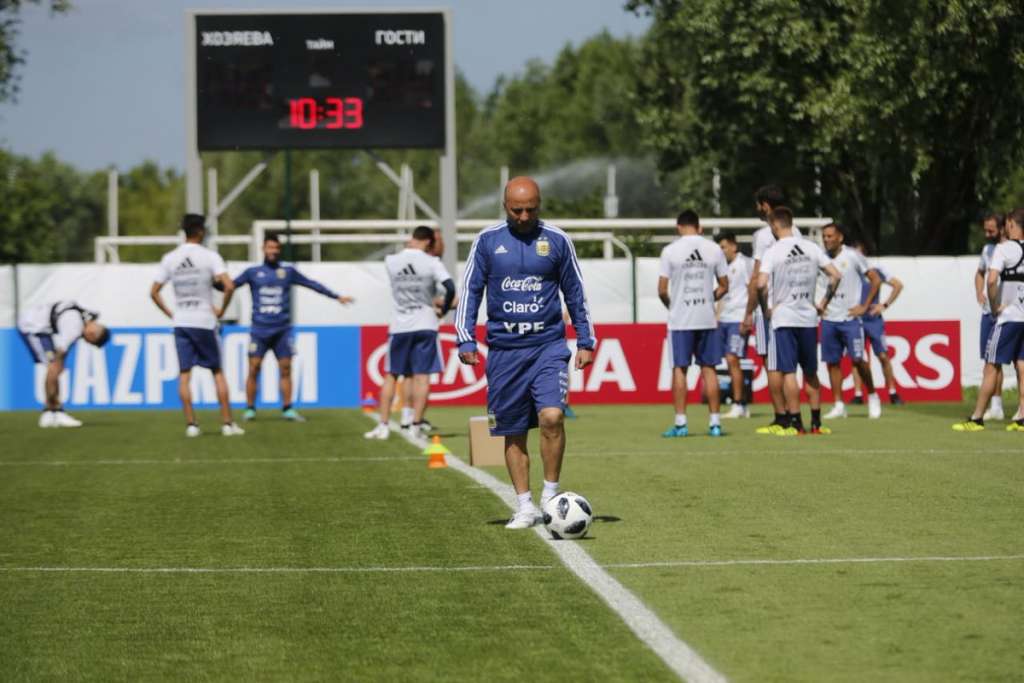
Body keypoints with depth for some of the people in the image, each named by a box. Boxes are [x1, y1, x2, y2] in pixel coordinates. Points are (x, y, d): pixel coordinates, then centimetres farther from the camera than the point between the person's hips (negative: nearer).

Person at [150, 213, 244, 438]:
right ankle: (227, 423, 6)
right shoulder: (209, 256, -8)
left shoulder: (170, 258, 3)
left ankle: (190, 424, -1)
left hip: (181, 323, 2)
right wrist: (222, 310, -4)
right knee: (217, 372, 8)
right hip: (205, 322, -2)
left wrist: (170, 314, 11)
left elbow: (154, 292, 4)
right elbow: (229, 286, -19)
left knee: (184, 375, 4)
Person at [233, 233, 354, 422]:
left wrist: (337, 296, 14)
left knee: (285, 369, 0)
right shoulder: (252, 272, 5)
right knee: (254, 369, -5)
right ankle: (250, 409, 4)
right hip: (259, 329, -1)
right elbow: (231, 285, 5)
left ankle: (287, 409, 9)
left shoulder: (288, 271, 8)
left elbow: (312, 284, 13)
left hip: (282, 330, 1)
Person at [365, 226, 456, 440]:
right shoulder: (431, 262, -7)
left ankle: (383, 425, 7)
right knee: (422, 376, 0)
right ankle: (415, 425, -6)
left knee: (391, 375, 10)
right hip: (425, 325, -2)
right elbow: (450, 288, -16)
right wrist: (443, 310, -2)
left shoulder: (391, 261, 2)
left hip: (399, 326, 2)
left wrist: (408, 247, 31)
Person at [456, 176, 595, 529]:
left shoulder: (557, 241, 3)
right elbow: (470, 291, 7)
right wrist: (466, 340, -1)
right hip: (504, 350, 1)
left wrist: (586, 341, 9)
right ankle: (524, 507, 13)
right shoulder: (487, 241, 3)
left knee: (551, 416, -20)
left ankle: (551, 495, -5)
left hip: (548, 344, -1)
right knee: (513, 432, 5)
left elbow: (575, 292, 11)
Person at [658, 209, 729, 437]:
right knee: (709, 368, 7)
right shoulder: (714, 249, 2)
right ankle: (714, 422, 6)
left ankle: (680, 422, -1)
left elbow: (662, 290, -6)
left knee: (679, 369, 3)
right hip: (707, 318, 2)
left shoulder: (670, 251, -5)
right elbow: (724, 286, 7)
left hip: (680, 318, -2)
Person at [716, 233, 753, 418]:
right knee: (730, 362, 6)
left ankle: (738, 406, -10)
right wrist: (717, 316, 17)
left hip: (738, 319, -8)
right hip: (724, 319, 8)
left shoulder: (744, 263, -6)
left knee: (732, 360, -13)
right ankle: (742, 406, 10)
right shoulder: (725, 265, 17)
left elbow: (752, 291, -9)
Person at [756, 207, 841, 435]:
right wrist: (824, 303, 10)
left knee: (787, 371, -2)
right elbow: (835, 275, 2)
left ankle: (795, 423, -4)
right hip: (809, 318, 5)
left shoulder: (773, 251, -9)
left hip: (783, 319, -5)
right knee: (810, 372, 14)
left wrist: (766, 308, -5)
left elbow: (761, 284, -20)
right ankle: (816, 422, 16)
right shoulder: (812, 248, 4)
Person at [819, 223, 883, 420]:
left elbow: (875, 280, -1)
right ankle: (838, 405, 9)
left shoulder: (852, 256, -5)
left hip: (850, 317, -4)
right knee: (832, 362, 3)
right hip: (829, 320, 4)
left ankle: (872, 396, 10)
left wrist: (865, 306, -5)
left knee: (857, 359, -10)